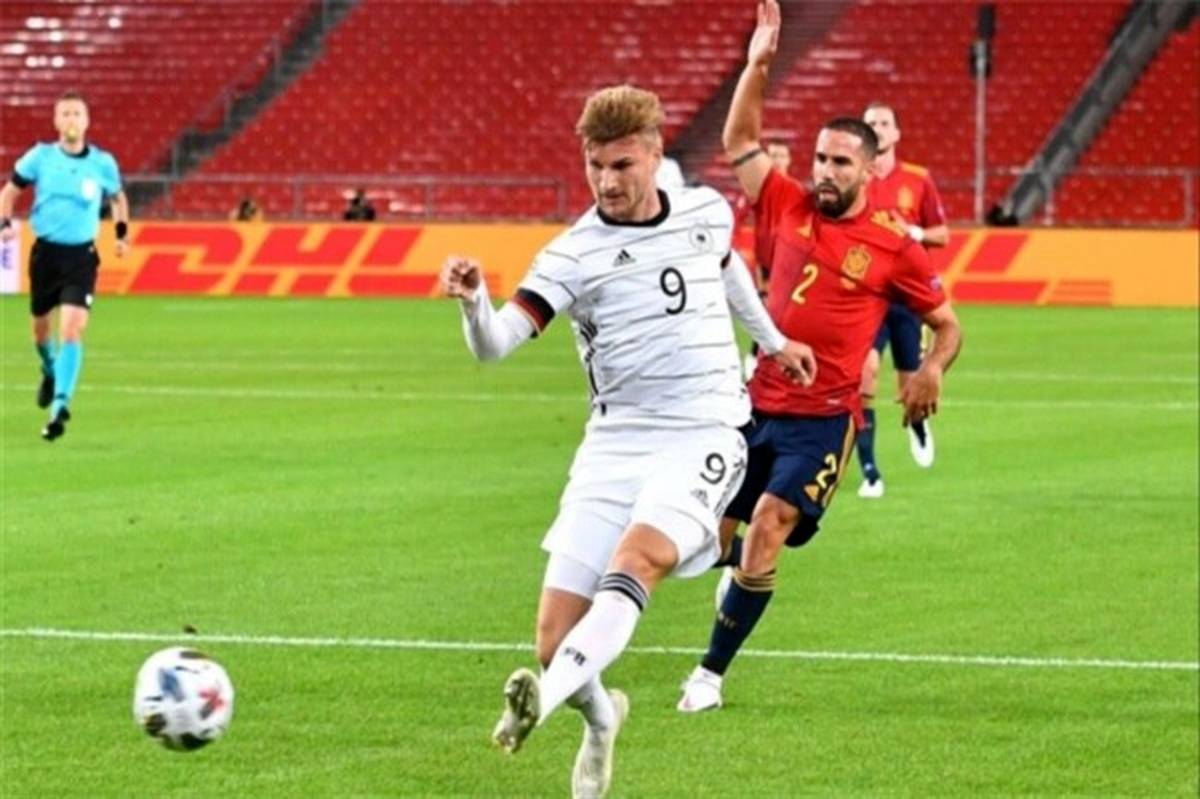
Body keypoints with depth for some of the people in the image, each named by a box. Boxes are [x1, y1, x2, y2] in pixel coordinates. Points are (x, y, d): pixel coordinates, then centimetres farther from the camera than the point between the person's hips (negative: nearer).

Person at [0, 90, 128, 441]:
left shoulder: (103, 163, -2)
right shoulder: (40, 156, -3)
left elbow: (118, 198, 18)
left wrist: (122, 234, 11)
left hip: (81, 256, -2)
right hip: (45, 252, 2)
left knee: (72, 330, -17)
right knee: (40, 326, 17)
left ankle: (60, 408, -19)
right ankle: (50, 372, 50)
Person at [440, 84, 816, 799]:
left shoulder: (708, 213, 6)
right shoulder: (574, 254, -5)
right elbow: (495, 343, -18)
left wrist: (772, 340, 43)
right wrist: (472, 300, -39)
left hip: (705, 436, 0)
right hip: (616, 442, 0)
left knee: (639, 556, -32)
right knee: (557, 632, -6)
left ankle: (547, 697, -50)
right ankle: (600, 718, 28)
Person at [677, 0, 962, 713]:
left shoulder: (894, 247, -2)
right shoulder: (790, 208, 6)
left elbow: (948, 323, 7)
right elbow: (740, 140, 7)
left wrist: (932, 371, -14)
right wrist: (758, 65, -6)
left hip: (822, 418, -5)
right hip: (757, 405, 5)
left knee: (766, 527, -18)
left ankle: (712, 675, -11)